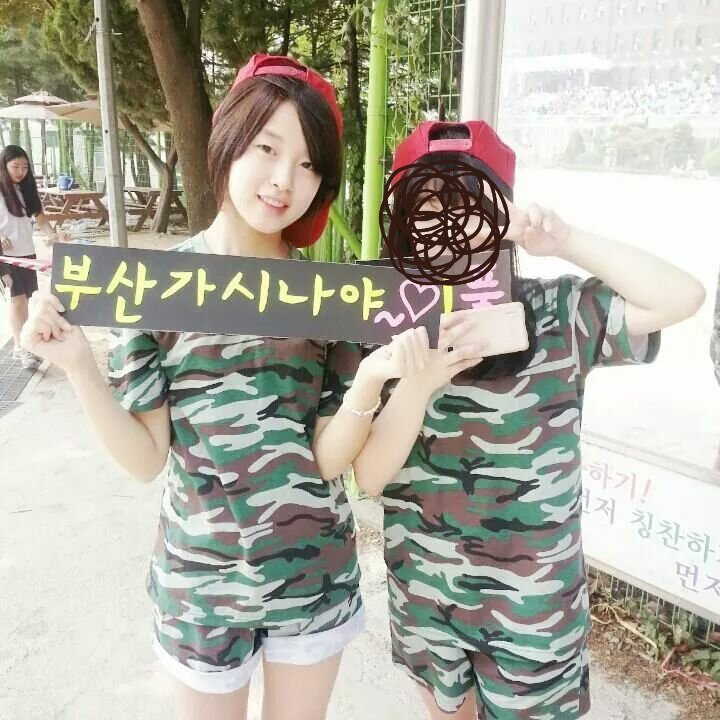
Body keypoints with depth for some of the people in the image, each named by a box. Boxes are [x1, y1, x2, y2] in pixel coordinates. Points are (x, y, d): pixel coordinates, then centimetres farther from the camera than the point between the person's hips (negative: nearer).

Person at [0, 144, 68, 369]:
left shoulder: (27, 189, 8)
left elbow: (39, 216, 6)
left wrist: (51, 234, -12)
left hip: (27, 252, 5)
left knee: (26, 298, 10)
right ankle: (20, 347, -6)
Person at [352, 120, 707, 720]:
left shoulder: (557, 315, -13)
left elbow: (683, 296, -23)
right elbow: (365, 476, -13)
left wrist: (563, 239, -26)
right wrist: (422, 380, -29)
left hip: (533, 600, -2)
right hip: (423, 592, 2)